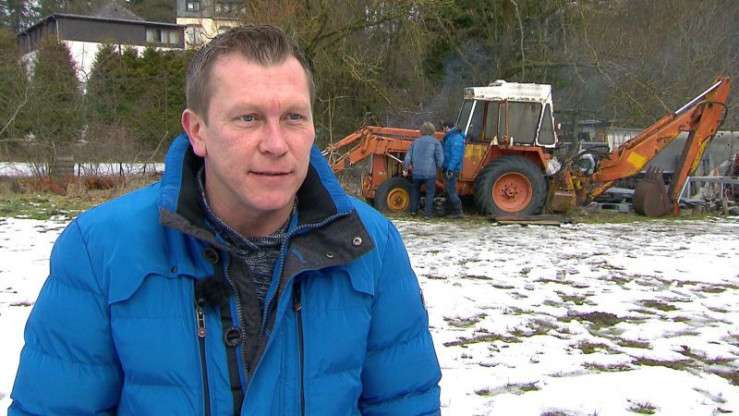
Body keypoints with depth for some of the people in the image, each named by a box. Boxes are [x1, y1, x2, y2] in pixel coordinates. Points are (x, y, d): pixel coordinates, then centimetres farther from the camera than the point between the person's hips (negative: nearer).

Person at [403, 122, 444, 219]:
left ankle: (413, 210, 27)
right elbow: (440, 158, -6)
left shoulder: (416, 141, 11)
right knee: (430, 193, 7)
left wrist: (405, 169, 13)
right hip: (430, 172, -4)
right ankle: (427, 213, 3)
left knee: (415, 190, 25)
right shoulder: (435, 142, -2)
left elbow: (408, 156, 8)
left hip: (417, 172, 4)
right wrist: (437, 167, 11)